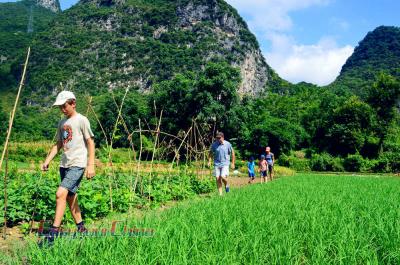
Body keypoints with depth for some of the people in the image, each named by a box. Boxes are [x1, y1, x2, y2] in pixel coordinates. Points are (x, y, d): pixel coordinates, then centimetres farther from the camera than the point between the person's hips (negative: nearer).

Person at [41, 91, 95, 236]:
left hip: (77, 165, -8)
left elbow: (90, 143, -7)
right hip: (64, 164, 8)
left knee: (61, 193, -18)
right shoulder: (62, 123, 15)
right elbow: (58, 144, 22)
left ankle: (54, 231, -12)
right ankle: (81, 228, 23)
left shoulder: (81, 120, -5)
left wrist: (91, 165, -13)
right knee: (70, 196, 11)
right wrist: (47, 161, 12)